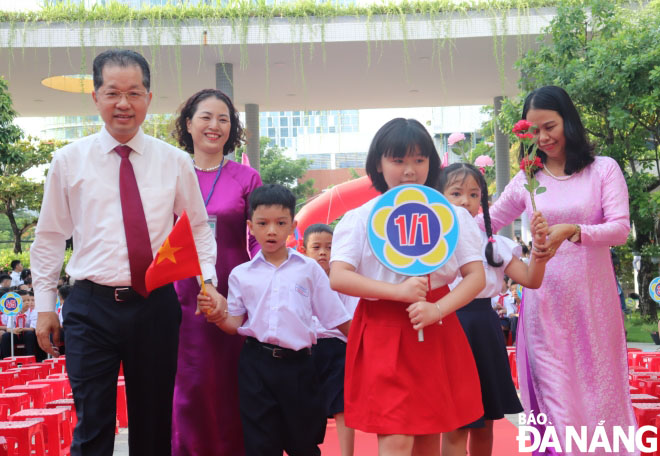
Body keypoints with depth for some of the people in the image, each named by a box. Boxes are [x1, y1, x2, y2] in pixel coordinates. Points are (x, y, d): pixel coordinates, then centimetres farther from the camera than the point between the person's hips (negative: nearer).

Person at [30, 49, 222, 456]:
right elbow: (50, 236, 8)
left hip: (156, 305, 1)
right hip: (91, 306, -1)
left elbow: (198, 227, 10)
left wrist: (208, 281, -5)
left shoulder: (175, 162, 5)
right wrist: (45, 305, 7)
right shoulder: (69, 161, 3)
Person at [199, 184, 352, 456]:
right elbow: (235, 325, 7)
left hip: (297, 364, 0)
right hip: (256, 364, 1)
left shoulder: (309, 269, 4)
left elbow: (336, 317, 6)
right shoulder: (241, 274, 7)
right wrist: (218, 317, -13)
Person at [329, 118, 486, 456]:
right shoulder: (358, 219, 1)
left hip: (436, 336, 3)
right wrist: (397, 291, -20)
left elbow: (476, 276, 1)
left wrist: (437, 309, -17)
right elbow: (338, 277, -9)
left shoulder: (453, 216, 7)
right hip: (382, 338, -2)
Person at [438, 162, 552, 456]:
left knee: (484, 424, 15)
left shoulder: (492, 243, 7)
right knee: (455, 428, -1)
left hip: (485, 334, 4)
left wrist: (539, 242, -10)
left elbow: (531, 279, 2)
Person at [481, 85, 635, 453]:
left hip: (592, 300, -1)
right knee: (555, 399, 3)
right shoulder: (526, 180, 7)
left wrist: (571, 231, -27)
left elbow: (621, 228, -11)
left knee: (597, 391, 6)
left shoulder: (604, 169, 0)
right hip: (545, 303, 2)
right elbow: (486, 225, 16)